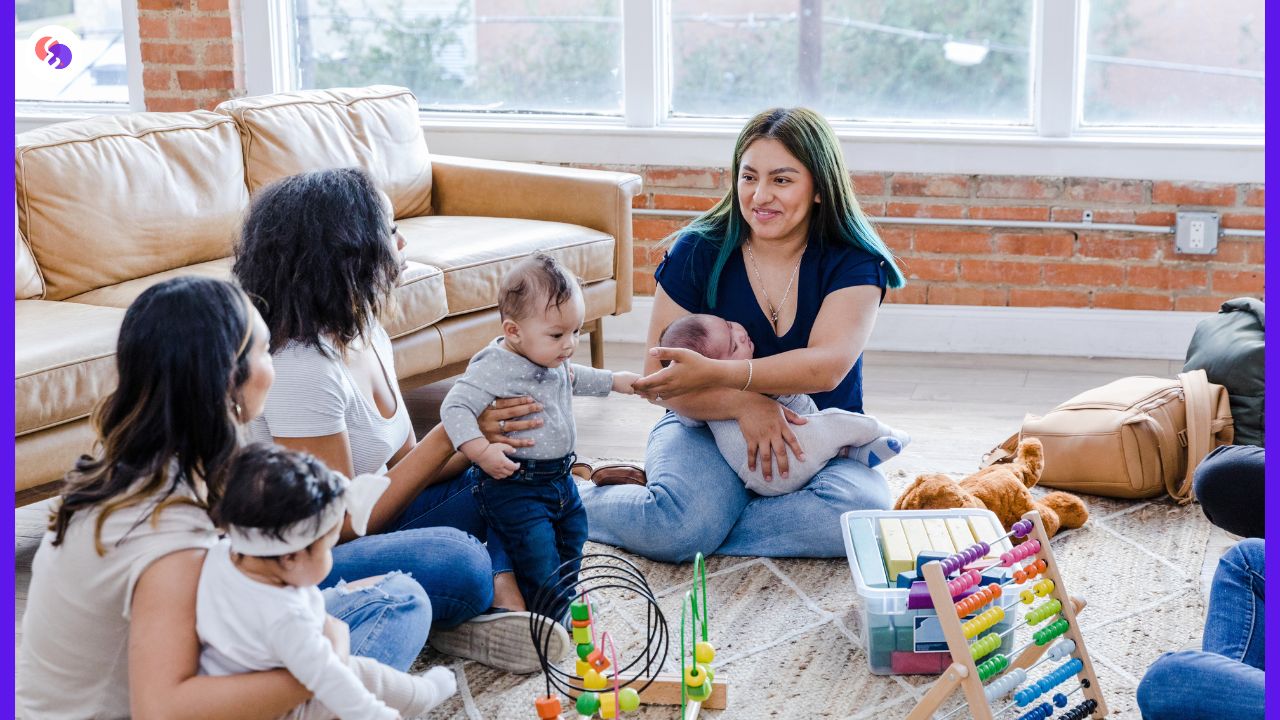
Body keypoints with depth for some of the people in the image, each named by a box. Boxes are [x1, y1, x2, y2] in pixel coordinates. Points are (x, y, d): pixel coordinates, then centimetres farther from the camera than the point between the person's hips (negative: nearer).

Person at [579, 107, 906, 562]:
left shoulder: (855, 263, -5)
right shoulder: (698, 252, -4)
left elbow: (826, 366, -22)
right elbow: (657, 379, -9)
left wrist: (715, 374, -35)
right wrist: (744, 404, -26)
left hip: (821, 444, 1)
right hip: (708, 427, -1)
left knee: (861, 511, -32)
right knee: (677, 522, -33)